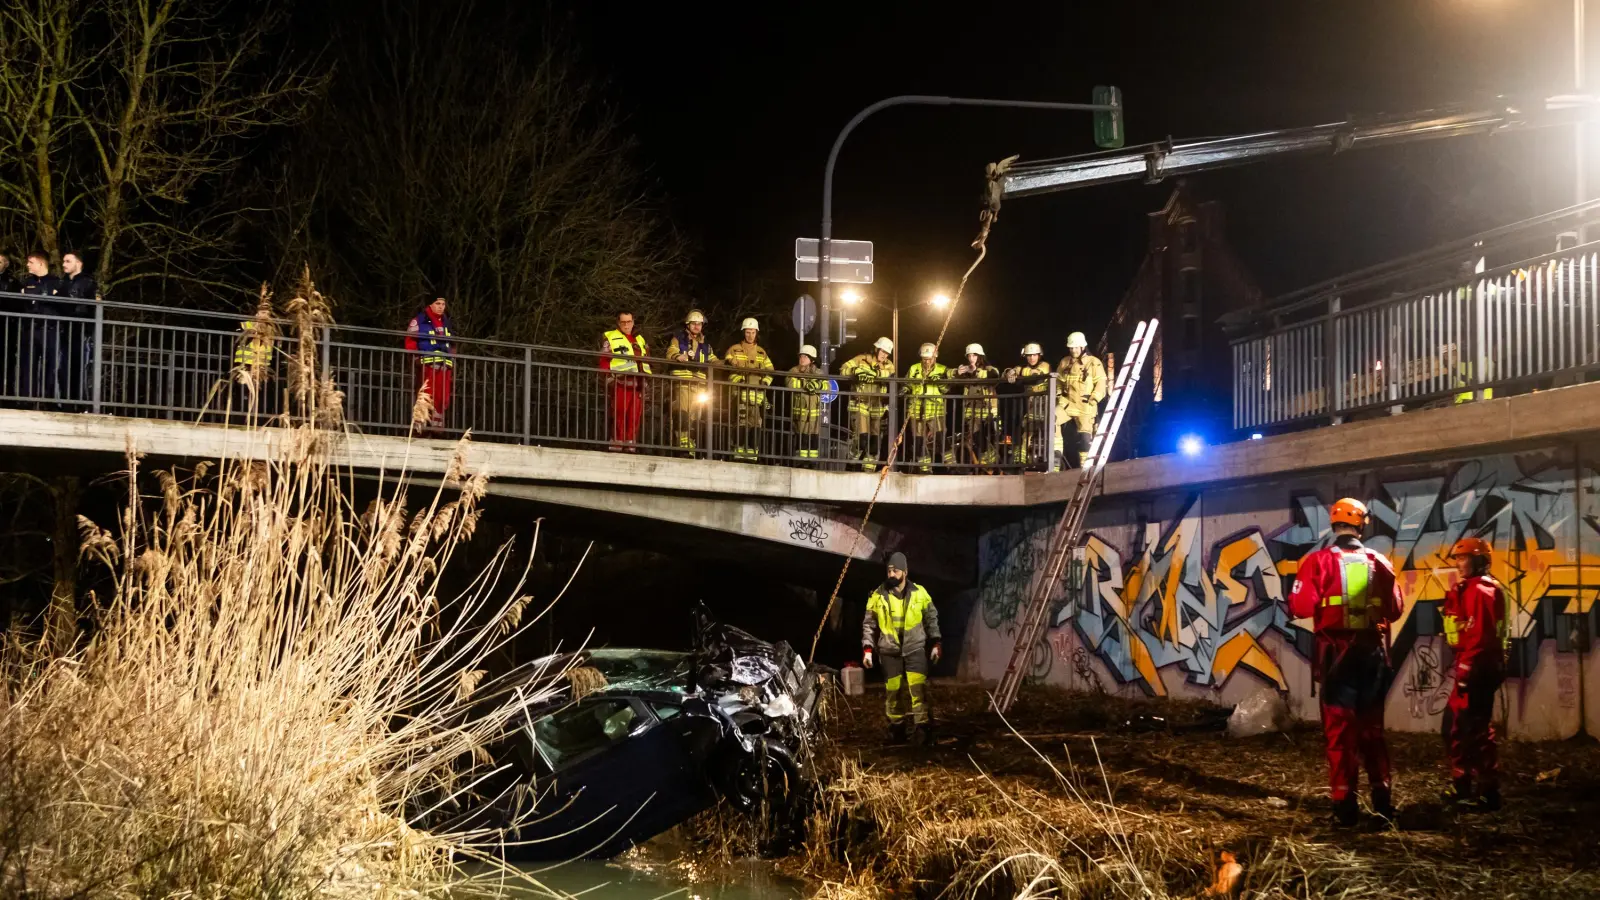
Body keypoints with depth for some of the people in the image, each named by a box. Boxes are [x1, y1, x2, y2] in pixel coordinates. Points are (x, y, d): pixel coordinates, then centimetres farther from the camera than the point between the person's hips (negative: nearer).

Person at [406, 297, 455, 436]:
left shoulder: (446, 322, 24)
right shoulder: (419, 320, 4)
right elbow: (410, 341, -2)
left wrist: (453, 362, 18)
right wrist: (416, 357, -13)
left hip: (445, 365, 6)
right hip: (427, 364, -6)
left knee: (443, 398, 2)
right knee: (426, 396, -13)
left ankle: (437, 426, 7)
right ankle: (420, 425, -11)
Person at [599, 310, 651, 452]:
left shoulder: (640, 340, 24)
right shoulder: (609, 338, 6)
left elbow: (647, 361, 25)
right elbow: (604, 361, -2)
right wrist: (609, 378, -12)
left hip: (638, 384, 5)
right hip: (620, 383, -5)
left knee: (635, 417, 1)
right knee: (619, 415, -11)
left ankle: (631, 445, 3)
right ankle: (616, 445, -10)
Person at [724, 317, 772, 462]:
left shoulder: (762, 353, 20)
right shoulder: (734, 350, 7)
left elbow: (770, 371, 19)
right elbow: (727, 369, -5)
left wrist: (765, 382, -1)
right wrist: (739, 382, -19)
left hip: (757, 395, 4)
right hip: (740, 393, -4)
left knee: (755, 427, 1)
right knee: (740, 426, -11)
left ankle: (752, 457, 3)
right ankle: (738, 456, -10)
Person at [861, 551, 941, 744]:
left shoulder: (919, 592, 0)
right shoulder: (878, 595, -3)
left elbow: (931, 619, 8)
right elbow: (868, 624, 1)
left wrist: (935, 644, 5)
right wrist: (867, 649, -6)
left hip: (915, 648, 0)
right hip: (890, 651, 0)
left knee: (918, 687, -11)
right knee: (893, 690, 5)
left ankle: (920, 727, -9)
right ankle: (896, 728, 17)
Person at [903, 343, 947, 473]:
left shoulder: (942, 370, 5)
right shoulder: (914, 369, 10)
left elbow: (947, 389, -3)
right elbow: (907, 384, 16)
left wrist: (940, 383, -22)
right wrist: (904, 389, -5)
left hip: (935, 411, -3)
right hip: (917, 411, 3)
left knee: (939, 440, -13)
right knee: (920, 442, 7)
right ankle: (925, 469, 18)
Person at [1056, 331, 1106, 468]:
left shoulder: (1094, 363, -3)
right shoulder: (1065, 362, 10)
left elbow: (1101, 384, -6)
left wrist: (1093, 400, -14)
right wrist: (1058, 395, 6)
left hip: (1085, 406, -3)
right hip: (1067, 403, 3)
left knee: (1084, 435, -5)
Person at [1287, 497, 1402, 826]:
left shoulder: (1319, 561, -9)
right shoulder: (1379, 562, 2)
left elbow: (1301, 607, -14)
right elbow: (1394, 609, 9)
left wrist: (1292, 602, 8)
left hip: (1337, 652, -3)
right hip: (1373, 651, 3)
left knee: (1339, 727, 3)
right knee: (1372, 726, 15)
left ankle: (1344, 802, 0)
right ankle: (1382, 798, 16)